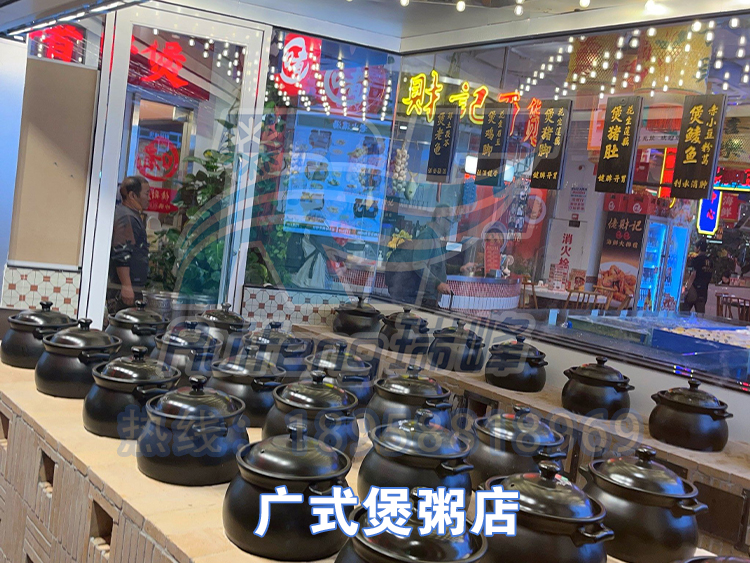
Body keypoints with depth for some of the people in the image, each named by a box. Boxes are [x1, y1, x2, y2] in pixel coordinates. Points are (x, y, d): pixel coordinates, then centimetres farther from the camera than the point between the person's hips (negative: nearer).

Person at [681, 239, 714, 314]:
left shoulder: (696, 259, -10)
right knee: (701, 313, 6)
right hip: (704, 291, 7)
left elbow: (693, 275, -15)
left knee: (684, 311, 0)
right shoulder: (710, 262, 11)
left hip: (694, 289, -7)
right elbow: (711, 276, 17)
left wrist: (686, 289, -14)